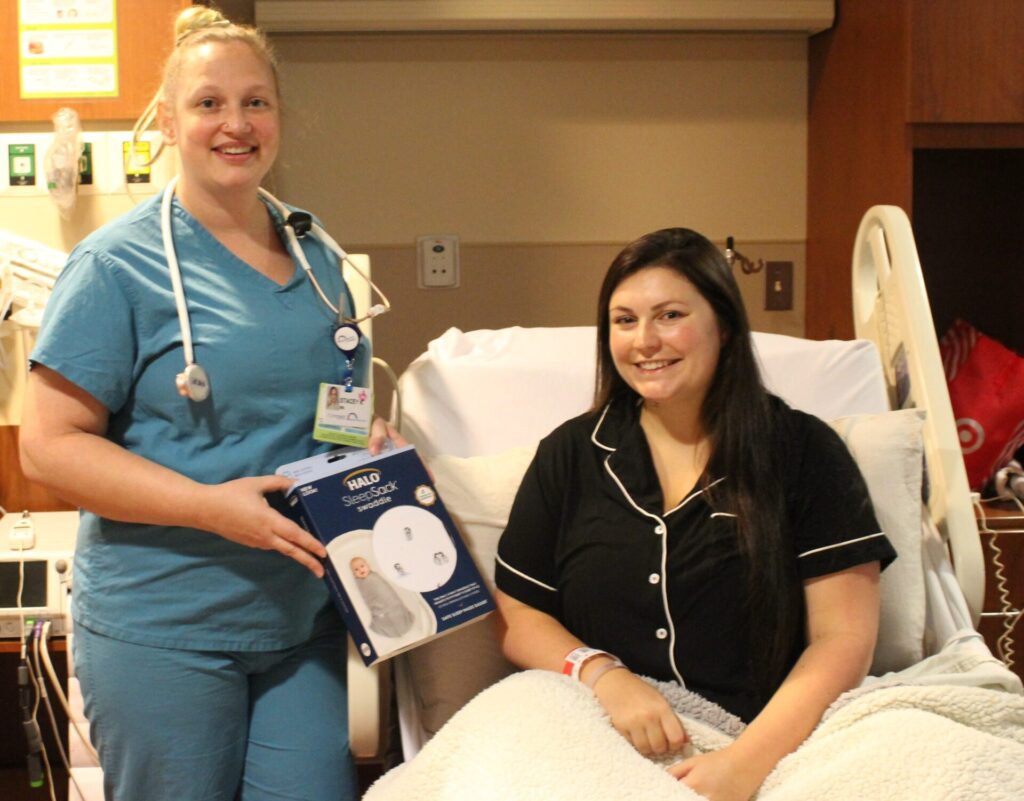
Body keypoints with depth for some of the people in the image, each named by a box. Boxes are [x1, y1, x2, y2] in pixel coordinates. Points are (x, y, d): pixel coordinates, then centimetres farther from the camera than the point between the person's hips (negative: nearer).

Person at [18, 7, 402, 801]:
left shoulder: (317, 258, 10)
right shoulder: (119, 262, -9)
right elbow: (51, 445, -13)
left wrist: (376, 440, -1)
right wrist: (212, 506, -23)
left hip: (304, 617, 5)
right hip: (163, 632, -5)